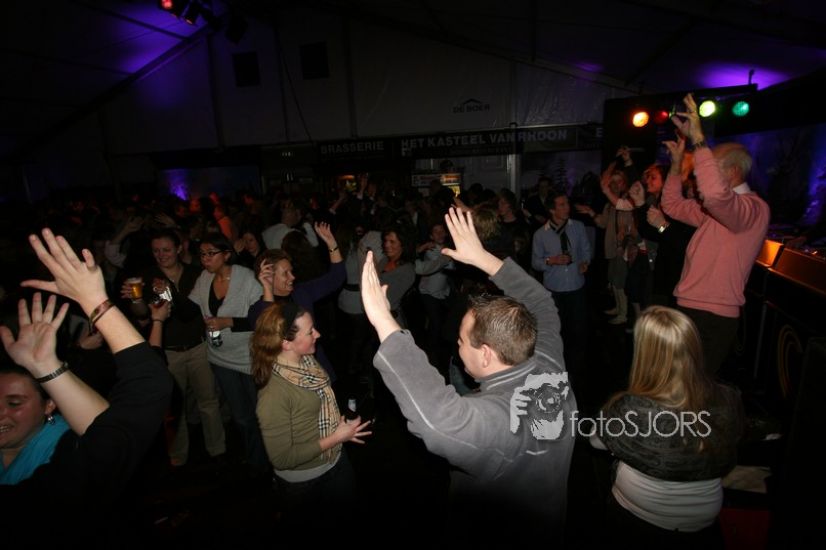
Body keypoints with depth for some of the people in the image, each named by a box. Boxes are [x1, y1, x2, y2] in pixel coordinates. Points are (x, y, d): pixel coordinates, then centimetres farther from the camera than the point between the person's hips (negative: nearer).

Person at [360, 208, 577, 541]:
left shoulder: (495, 419, -41)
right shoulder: (551, 371, -20)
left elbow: (435, 416, -60)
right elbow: (540, 306, -8)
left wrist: (384, 322, -54)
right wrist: (481, 257, -10)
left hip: (496, 533, -6)